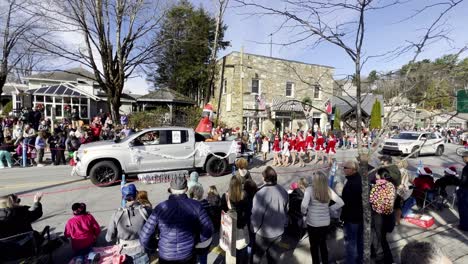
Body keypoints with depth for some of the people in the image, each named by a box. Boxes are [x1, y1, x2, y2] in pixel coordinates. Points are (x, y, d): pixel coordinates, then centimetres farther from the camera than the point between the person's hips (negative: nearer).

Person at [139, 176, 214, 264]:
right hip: (188, 255, 0)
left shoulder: (160, 208, -15)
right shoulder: (196, 206, -14)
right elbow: (208, 230, -10)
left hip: (166, 257, 0)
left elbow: (144, 238, -13)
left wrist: (155, 246, 6)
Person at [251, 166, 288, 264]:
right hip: (278, 231, 5)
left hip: (264, 232, -5)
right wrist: (283, 225, 17)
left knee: (257, 255, 15)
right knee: (273, 252, 23)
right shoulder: (283, 192, -9)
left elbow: (256, 214, -21)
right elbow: (286, 211, 2)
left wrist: (253, 228, -3)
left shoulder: (260, 194, -27)